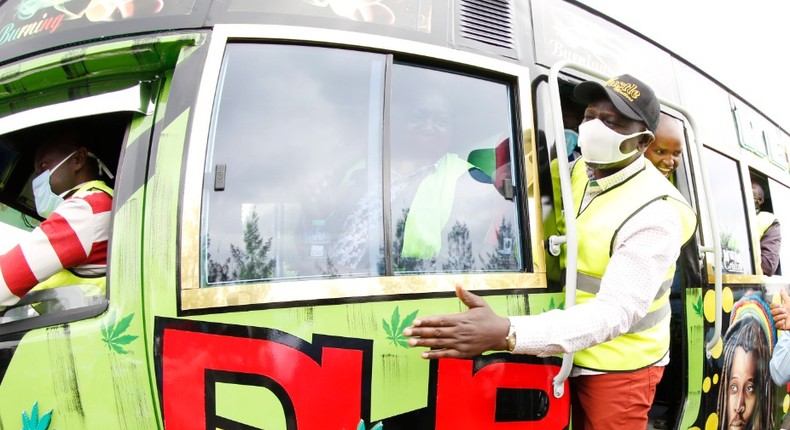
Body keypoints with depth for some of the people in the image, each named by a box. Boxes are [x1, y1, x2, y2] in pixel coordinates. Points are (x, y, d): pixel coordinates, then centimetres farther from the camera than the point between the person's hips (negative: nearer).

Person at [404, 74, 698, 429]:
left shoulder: (655, 215, -24)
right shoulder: (579, 172, -2)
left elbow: (616, 312, -33)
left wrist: (507, 334, -45)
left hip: (619, 369, -5)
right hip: (574, 357, 6)